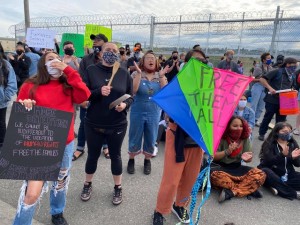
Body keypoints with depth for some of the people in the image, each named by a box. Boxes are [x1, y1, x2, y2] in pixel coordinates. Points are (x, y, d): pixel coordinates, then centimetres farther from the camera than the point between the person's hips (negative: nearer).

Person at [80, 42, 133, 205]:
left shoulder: (124, 74, 2)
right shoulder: (91, 70, -2)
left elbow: (130, 96, 6)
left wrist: (125, 104, -15)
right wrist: (99, 92, -24)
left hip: (117, 125, 1)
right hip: (93, 124, 0)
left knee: (115, 156, 14)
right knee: (93, 155, 15)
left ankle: (118, 188, 34)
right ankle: (88, 184, 40)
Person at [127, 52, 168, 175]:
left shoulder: (160, 76, 3)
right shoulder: (136, 74, -4)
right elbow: (133, 90, -20)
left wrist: (162, 76, -16)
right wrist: (139, 74, -23)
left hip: (154, 113, 2)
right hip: (138, 112, -2)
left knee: (151, 139, 12)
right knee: (135, 138, 9)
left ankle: (147, 161, 33)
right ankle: (131, 160, 31)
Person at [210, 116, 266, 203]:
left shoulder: (245, 139, 0)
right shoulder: (221, 138, -10)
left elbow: (249, 158, 1)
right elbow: (213, 156, -11)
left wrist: (246, 158, -24)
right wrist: (227, 151, -26)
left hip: (237, 168, 4)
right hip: (221, 167, -3)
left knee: (260, 175, -20)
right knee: (214, 175, -38)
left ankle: (231, 192, -25)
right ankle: (249, 190, -24)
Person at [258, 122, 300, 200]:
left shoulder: (293, 144, 4)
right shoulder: (269, 144, -10)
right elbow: (269, 162, -21)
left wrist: (294, 157, -20)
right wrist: (282, 155, -36)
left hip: (288, 175, 5)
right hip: (273, 173, -4)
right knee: (265, 171, -36)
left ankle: (278, 187, -22)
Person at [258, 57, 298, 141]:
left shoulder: (292, 76, 12)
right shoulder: (277, 72, -9)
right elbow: (262, 79, -15)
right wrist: (270, 88, -25)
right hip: (272, 100, -6)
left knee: (281, 119, 11)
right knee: (268, 117, 5)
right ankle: (261, 134, 20)